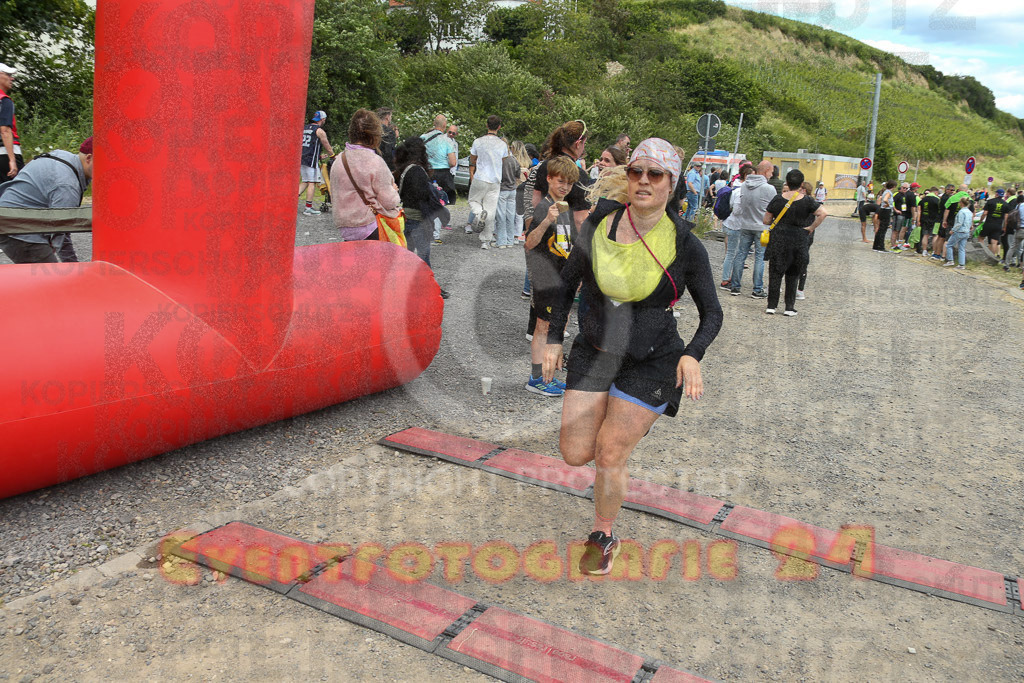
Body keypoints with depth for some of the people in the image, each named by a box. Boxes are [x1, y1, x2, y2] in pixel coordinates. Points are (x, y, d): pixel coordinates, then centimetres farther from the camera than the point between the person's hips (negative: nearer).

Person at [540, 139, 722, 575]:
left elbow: (712, 314, -2)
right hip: (593, 352, 3)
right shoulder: (599, 224, -7)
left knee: (609, 458, -1)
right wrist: (554, 338, 3)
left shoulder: (685, 245, -12)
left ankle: (604, 538, 26)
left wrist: (692, 355, -21)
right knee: (575, 454, 4)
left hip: (651, 363, -3)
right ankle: (631, 423, 37)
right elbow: (568, 282, 8)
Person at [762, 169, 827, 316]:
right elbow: (823, 213, -13)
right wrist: (812, 228, -2)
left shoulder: (777, 200, -2)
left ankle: (771, 305, 6)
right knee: (792, 275, 11)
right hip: (799, 241, 0)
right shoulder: (807, 201, -4)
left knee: (775, 273, 7)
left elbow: (766, 220, 2)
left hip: (778, 239, 0)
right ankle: (789, 307, 13)